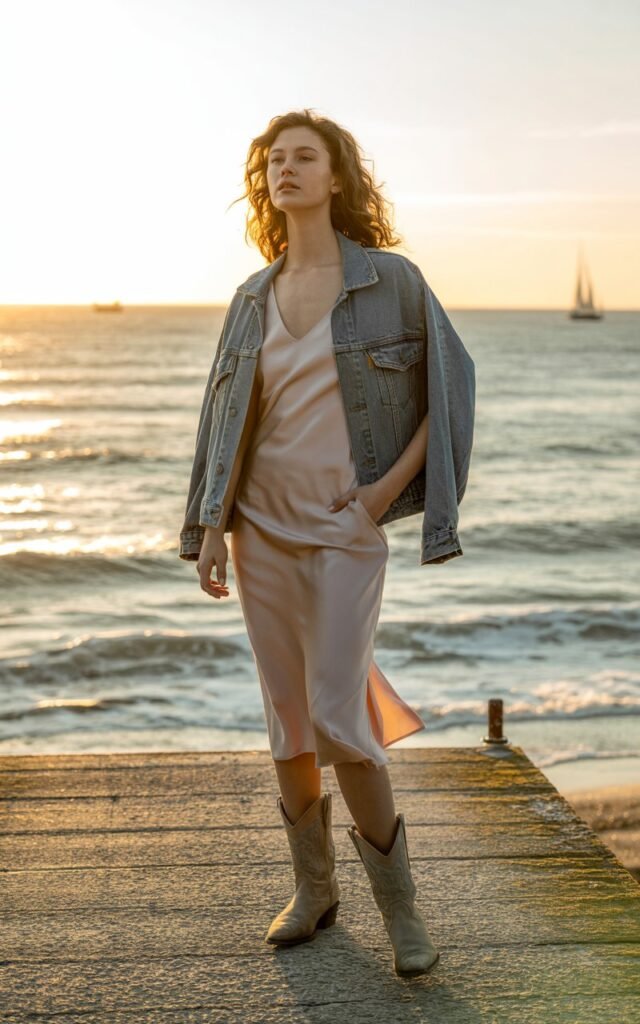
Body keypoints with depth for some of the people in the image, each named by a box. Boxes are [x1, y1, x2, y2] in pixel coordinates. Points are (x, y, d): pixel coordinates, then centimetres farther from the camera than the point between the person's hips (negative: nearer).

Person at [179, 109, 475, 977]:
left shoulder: (390, 280, -3)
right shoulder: (253, 299, 8)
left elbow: (451, 384, 2)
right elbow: (225, 418, 10)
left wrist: (394, 481, -7)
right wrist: (209, 528, 3)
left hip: (346, 529, -4)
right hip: (263, 527, 4)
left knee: (337, 721, -9)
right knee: (287, 719, 9)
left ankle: (399, 903, 11)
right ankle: (314, 889, 25)